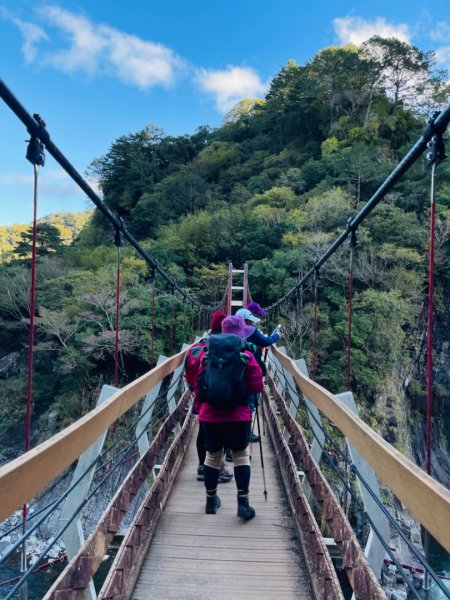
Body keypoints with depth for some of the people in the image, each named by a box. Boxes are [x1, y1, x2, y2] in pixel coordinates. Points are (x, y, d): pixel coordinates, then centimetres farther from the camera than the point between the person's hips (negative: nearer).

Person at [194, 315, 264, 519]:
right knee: (241, 456, 8)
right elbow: (257, 387, -9)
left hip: (210, 416, 3)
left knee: (213, 455, 15)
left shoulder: (208, 355, 1)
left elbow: (197, 386, 7)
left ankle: (211, 500, 27)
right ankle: (243, 502, 5)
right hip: (238, 416, -3)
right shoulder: (246, 356, -8)